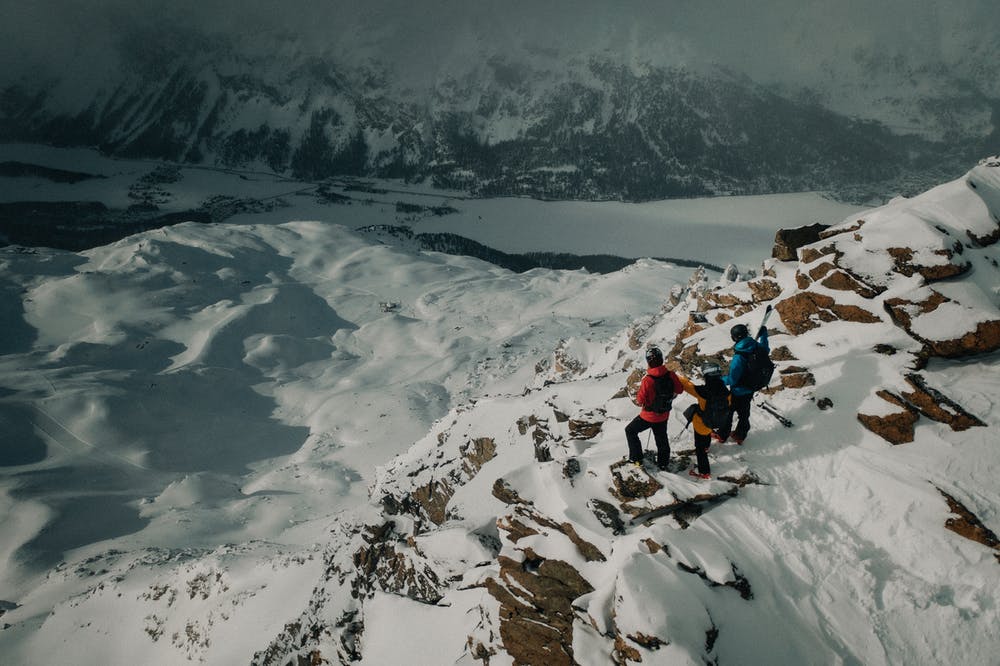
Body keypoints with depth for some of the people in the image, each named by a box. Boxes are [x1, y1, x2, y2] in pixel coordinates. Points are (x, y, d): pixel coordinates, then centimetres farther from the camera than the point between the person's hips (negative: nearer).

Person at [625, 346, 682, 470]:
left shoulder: (647, 380, -30)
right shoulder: (670, 375, -16)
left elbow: (640, 401, -22)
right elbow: (678, 389, 2)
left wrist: (637, 400, -1)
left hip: (649, 416, -5)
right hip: (664, 415, 5)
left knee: (630, 431, 17)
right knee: (662, 438, 24)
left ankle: (636, 458, 20)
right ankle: (663, 462, 39)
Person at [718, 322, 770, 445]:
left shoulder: (739, 358, -35)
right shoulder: (756, 347, -14)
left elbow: (732, 379, -27)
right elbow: (766, 350, 13)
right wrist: (764, 335, 25)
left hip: (738, 392, -7)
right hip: (751, 389, 7)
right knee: (744, 412, 23)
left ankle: (722, 435, 32)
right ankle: (740, 436, 40)